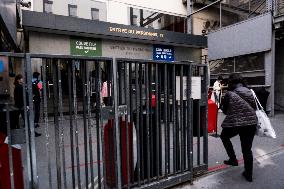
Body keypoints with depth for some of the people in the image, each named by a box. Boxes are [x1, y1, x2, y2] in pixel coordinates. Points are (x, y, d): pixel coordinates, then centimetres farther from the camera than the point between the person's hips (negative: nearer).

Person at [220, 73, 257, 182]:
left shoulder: (229, 94, -9)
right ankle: (248, 174, 27)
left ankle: (233, 159, 22)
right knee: (247, 149, 15)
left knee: (224, 136, 25)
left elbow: (225, 111, -1)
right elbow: (254, 107, 11)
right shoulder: (249, 92, 3)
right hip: (251, 123, 5)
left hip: (235, 124, -4)